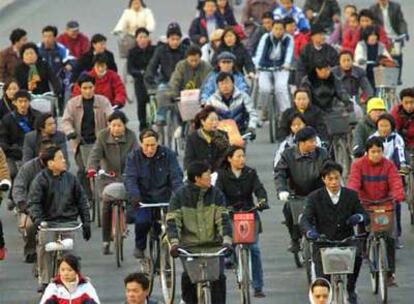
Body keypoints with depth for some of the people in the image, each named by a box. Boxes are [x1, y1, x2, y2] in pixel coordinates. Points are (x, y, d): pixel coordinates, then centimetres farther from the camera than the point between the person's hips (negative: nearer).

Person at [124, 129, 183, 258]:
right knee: (142, 221, -25)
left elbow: (176, 176, -7)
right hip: (142, 199, -1)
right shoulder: (133, 157, -1)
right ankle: (140, 246, 3)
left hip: (163, 198, 1)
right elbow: (130, 178, -11)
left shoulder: (168, 155, -1)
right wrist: (134, 195, -30)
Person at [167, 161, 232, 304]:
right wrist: (174, 243, -21)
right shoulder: (180, 195, 0)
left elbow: (223, 219, -3)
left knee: (219, 277, -16)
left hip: (213, 245, 1)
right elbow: (172, 221, -5)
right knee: (187, 277, -19)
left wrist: (227, 240, -19)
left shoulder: (216, 194, 4)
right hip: (190, 246, -1)